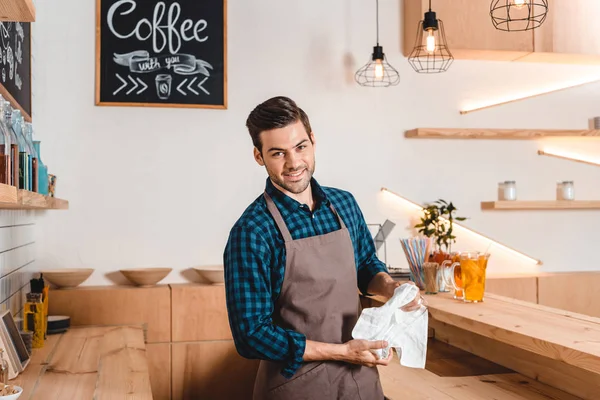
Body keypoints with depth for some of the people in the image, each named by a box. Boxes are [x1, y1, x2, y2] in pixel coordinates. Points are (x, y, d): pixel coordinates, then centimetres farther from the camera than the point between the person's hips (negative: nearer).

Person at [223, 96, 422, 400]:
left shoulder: (344, 203, 0)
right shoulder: (252, 232, -18)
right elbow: (252, 335, -18)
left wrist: (390, 287, -5)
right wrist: (342, 352, -17)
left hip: (361, 375, 5)